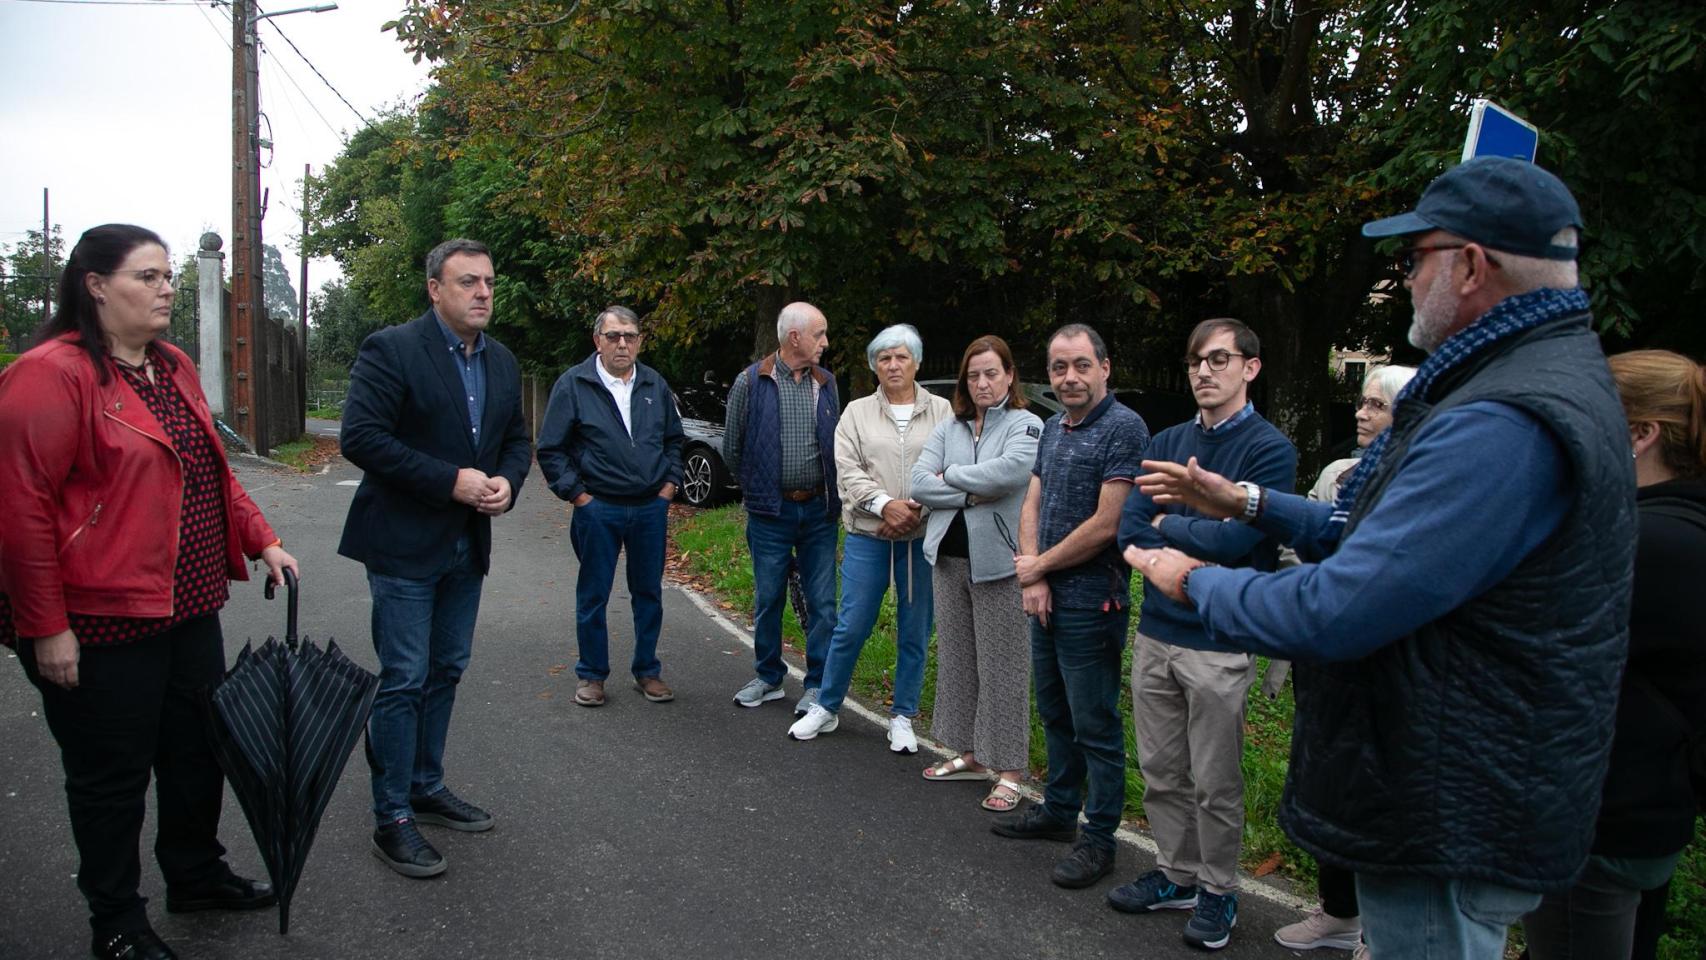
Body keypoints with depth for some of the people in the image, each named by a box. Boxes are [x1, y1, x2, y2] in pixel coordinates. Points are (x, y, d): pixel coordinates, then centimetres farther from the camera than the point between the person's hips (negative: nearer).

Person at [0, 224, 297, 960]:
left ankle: (197, 874, 41)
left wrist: (262, 542, 9)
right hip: (101, 623, -8)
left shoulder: (174, 368, 9)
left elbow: (211, 471, 18)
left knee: (197, 749, 20)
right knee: (111, 774, 8)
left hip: (188, 607, 8)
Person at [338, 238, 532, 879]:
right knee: (404, 681, -2)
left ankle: (427, 789, 31)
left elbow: (516, 438, 16)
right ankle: (392, 819, 9)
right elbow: (360, 437, -20)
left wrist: (507, 481, -7)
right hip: (404, 543, -7)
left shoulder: (502, 362, 9)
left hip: (467, 544, 7)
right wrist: (450, 481, -22)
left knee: (445, 673, 16)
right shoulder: (391, 350, -12)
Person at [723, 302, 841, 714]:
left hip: (818, 510, 2)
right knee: (768, 599, 9)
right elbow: (731, 448, 4)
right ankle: (769, 677, 26)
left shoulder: (826, 383, 6)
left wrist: (829, 494, 10)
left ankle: (818, 685, 15)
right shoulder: (750, 383, -5)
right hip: (770, 511, -2)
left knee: (822, 602, 3)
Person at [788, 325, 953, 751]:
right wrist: (885, 504, -16)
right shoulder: (857, 413, 9)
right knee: (851, 627, 2)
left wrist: (916, 511, -15)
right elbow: (848, 471, -2)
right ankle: (825, 708, 18)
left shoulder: (941, 412, 7)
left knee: (915, 633, 7)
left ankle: (903, 717, 21)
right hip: (868, 535, 0)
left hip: (923, 536, 0)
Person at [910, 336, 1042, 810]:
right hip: (949, 558, 6)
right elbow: (919, 483, -1)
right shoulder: (948, 427, 10)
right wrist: (973, 494, -13)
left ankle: (1009, 771, 8)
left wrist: (951, 475, -11)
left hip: (998, 562, -6)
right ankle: (971, 754, 28)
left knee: (1002, 666, -1)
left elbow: (1010, 470, -25)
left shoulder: (1027, 426, -5)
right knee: (956, 659, 14)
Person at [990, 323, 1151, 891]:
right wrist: (1033, 579, -5)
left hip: (1091, 603, -8)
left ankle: (1098, 839, 15)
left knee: (1095, 726, 2)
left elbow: (1106, 525, -20)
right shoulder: (1053, 429, 12)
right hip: (1046, 597, 9)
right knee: (1055, 714, 20)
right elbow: (1031, 507, 10)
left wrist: (1037, 567, -10)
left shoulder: (1123, 428, -15)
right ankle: (1059, 811, 35)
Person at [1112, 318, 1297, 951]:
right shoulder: (1165, 444, 8)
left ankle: (1218, 892, 25)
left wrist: (1167, 524, -6)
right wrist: (1201, 540, -13)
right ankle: (1177, 875, 33)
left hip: (1219, 642, -5)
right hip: (1156, 632, 5)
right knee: (1161, 773, 15)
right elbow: (1129, 532, -1)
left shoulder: (1271, 450, -9)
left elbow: (1234, 539, -20)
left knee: (1215, 784, 7)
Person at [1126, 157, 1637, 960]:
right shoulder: (1549, 376, 10)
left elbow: (1333, 613, -30)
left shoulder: (1503, 426, -28)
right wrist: (1246, 502, 14)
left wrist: (1195, 582, -13)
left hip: (1454, 829, -10)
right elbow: (1380, 537, 17)